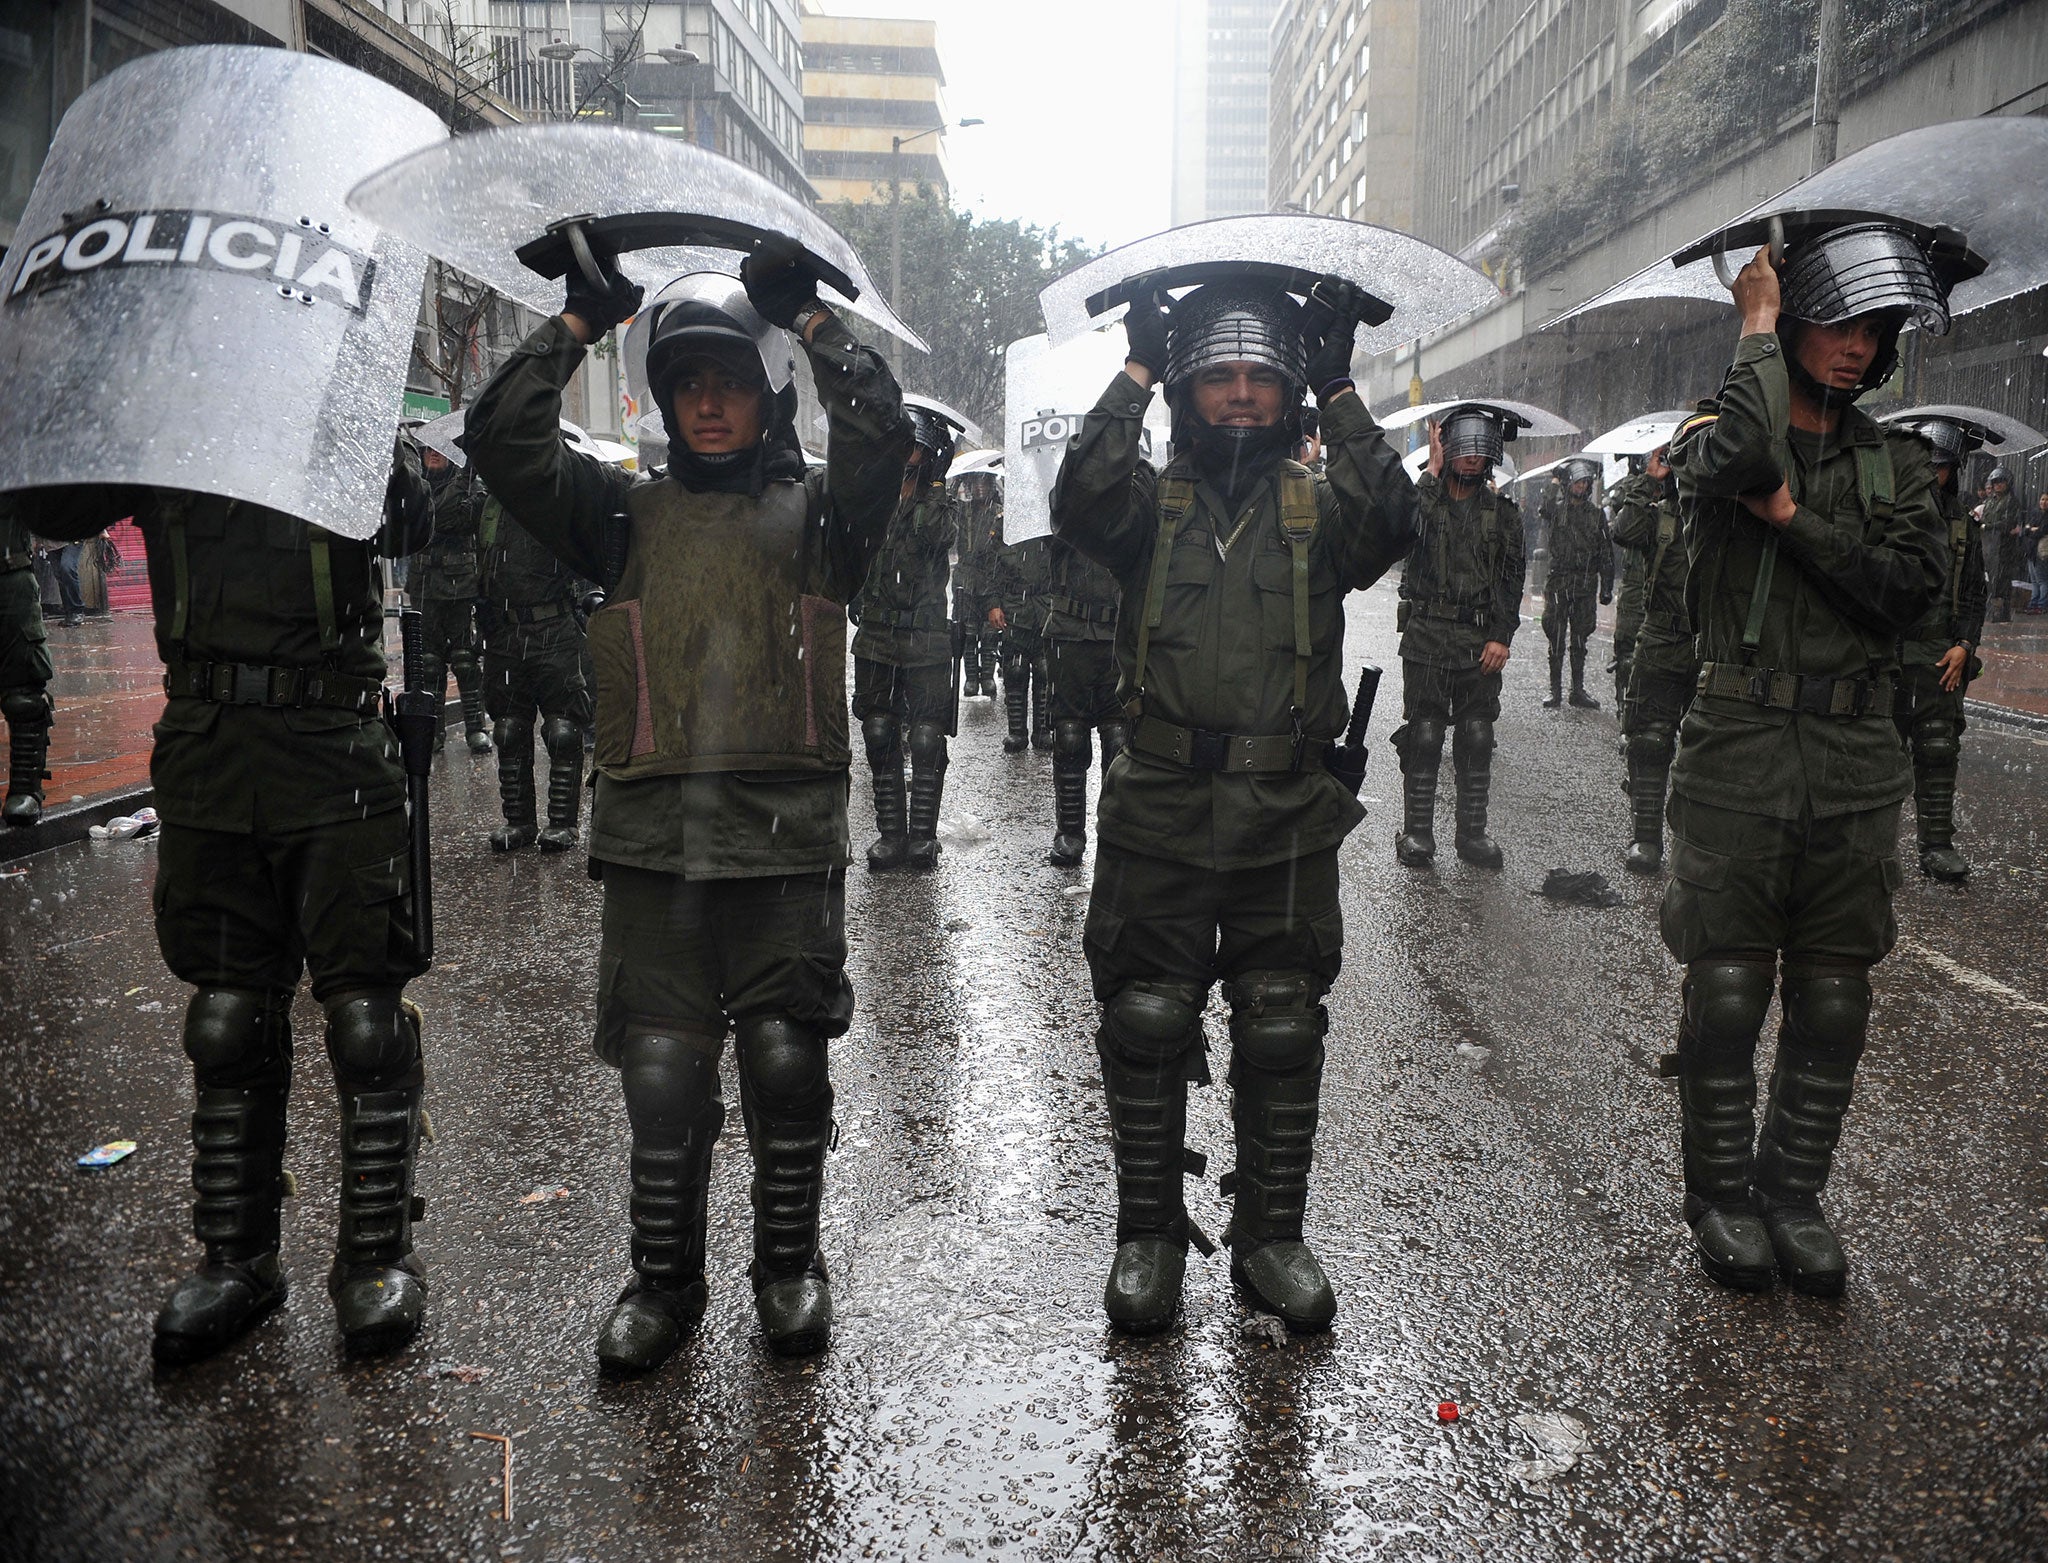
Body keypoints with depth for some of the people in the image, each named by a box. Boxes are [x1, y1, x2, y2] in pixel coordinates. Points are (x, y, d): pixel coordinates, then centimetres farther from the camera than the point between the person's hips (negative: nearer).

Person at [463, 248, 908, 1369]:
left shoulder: (816, 514, 9)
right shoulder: (628, 517, 13)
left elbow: (880, 435, -10)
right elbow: (502, 443, 3)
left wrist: (809, 316, -5)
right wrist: (578, 324, 3)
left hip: (787, 839, -1)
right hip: (651, 841, 2)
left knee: (786, 1067, 5)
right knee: (661, 1074, 5)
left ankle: (789, 1263, 26)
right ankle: (664, 1277, 24)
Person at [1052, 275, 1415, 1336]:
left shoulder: (1316, 509, 7)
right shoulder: (1151, 504, 5)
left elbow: (1389, 521, -14)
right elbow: (1079, 502, -17)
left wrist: (1340, 392, -11)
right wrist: (1135, 372, -11)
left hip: (1286, 820, 1)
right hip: (1160, 816, 0)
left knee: (1283, 1037, 8)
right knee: (1146, 1030, 6)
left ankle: (1271, 1236, 26)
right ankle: (1147, 1236, 23)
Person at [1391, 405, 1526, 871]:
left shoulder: (1503, 513, 9)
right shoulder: (1423, 496, 3)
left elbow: (1511, 579, 6)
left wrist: (1502, 636, -5)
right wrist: (1433, 471, -14)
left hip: (1481, 643, 2)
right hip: (1426, 637, -2)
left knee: (1477, 740, 6)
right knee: (1422, 737, -1)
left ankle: (1472, 832, 15)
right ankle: (1416, 832, 7)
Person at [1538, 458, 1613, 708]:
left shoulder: (1595, 513, 9)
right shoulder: (1555, 508, 3)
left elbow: (1606, 553, 11)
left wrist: (1607, 587, 6)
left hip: (1585, 585, 3)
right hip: (1558, 583, -2)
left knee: (1580, 640, 8)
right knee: (1556, 639, -2)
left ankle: (1578, 690, 15)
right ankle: (1555, 690, 5)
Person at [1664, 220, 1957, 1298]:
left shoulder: (1898, 463, 13)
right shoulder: (1719, 431, 2)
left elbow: (1913, 585, -5)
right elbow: (1736, 454, -25)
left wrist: (1794, 518, -12)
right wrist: (1759, 328, -10)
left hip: (1857, 762, 4)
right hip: (1738, 750, -3)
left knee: (1833, 999, 9)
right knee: (1726, 989, 2)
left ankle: (1794, 1192, 24)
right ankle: (1721, 1197, 18)